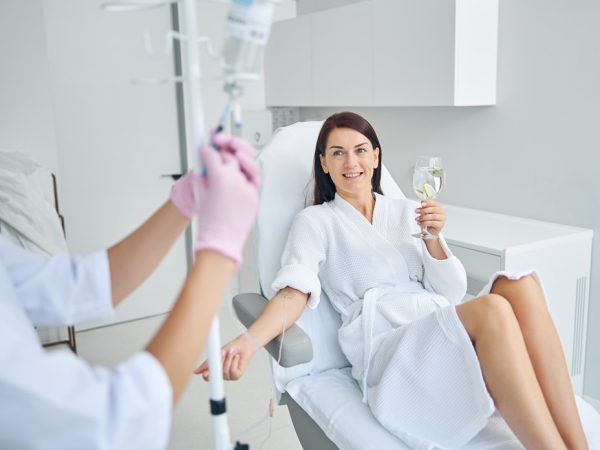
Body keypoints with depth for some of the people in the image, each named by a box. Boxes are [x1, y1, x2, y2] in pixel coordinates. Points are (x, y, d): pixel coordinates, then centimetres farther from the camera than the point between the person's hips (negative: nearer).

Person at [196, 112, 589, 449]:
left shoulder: (409, 212, 22)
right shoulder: (315, 221, 11)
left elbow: (453, 292, 15)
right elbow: (295, 291, -7)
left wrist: (433, 238, -4)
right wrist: (248, 342, -26)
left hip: (451, 333, 5)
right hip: (387, 340, -4)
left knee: (519, 285, -27)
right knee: (492, 309, -33)